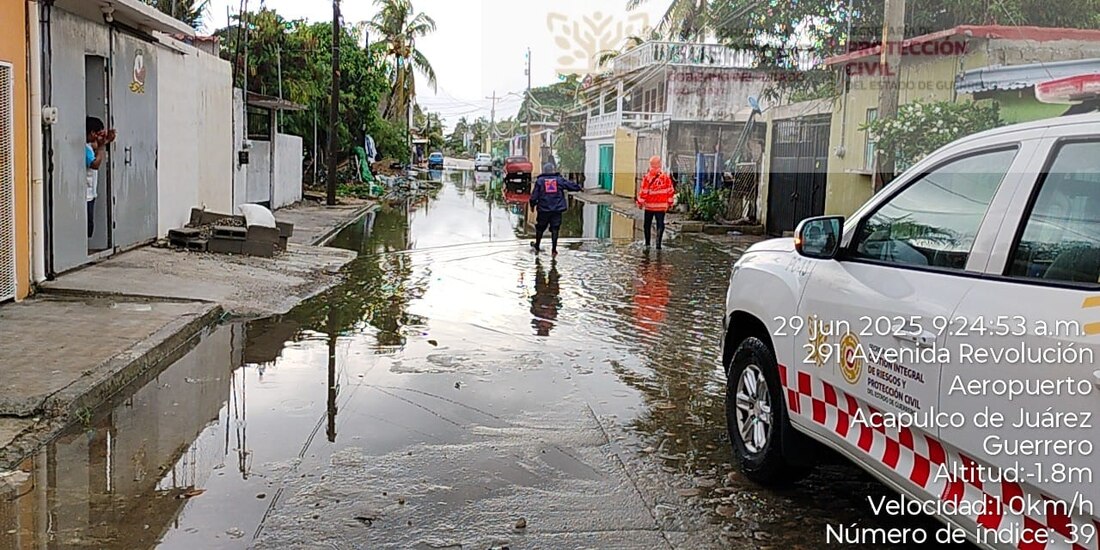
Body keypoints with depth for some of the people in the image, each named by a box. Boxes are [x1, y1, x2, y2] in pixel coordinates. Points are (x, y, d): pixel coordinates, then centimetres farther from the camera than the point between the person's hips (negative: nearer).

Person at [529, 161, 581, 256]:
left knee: (540, 228, 15)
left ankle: (537, 246, 29)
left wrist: (532, 205, 12)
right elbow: (571, 185, 12)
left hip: (543, 209, 0)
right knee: (555, 229, 4)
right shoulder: (559, 180, 2)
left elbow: (534, 196, -2)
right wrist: (579, 188, 31)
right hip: (557, 209, 0)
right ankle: (554, 249, 2)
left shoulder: (539, 181, -1)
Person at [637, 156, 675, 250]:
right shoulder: (666, 176, -3)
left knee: (648, 224, 14)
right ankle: (658, 244, -8)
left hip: (649, 205, -1)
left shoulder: (647, 177, -10)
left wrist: (640, 202, 1)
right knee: (660, 224, 4)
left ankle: (647, 243, 18)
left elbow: (643, 191, -10)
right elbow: (670, 190, 1)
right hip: (661, 206, 1)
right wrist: (670, 203, 12)